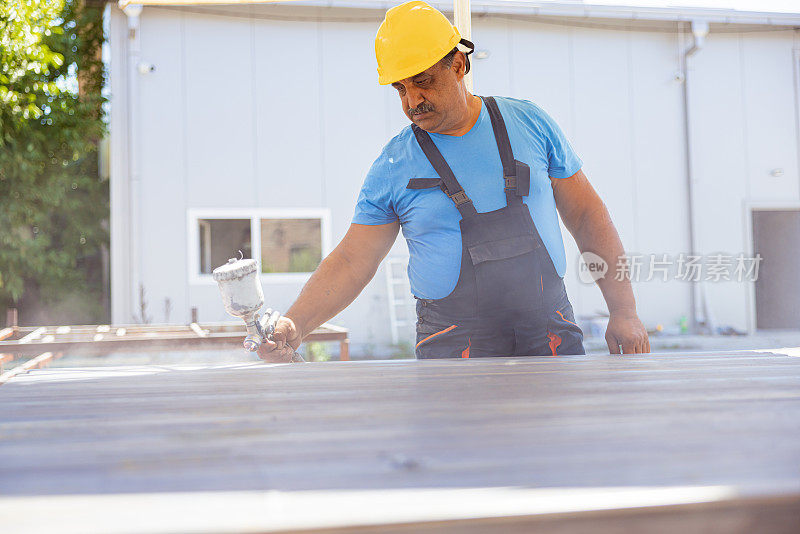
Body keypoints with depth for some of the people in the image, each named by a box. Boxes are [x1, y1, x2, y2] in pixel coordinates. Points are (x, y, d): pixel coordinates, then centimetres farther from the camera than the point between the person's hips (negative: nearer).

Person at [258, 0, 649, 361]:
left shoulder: (528, 123, 7)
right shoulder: (393, 167, 2)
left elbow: (587, 216, 10)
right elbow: (352, 263, 3)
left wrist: (624, 310, 4)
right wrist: (294, 326, -13)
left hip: (548, 330, 2)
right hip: (455, 342, -1)